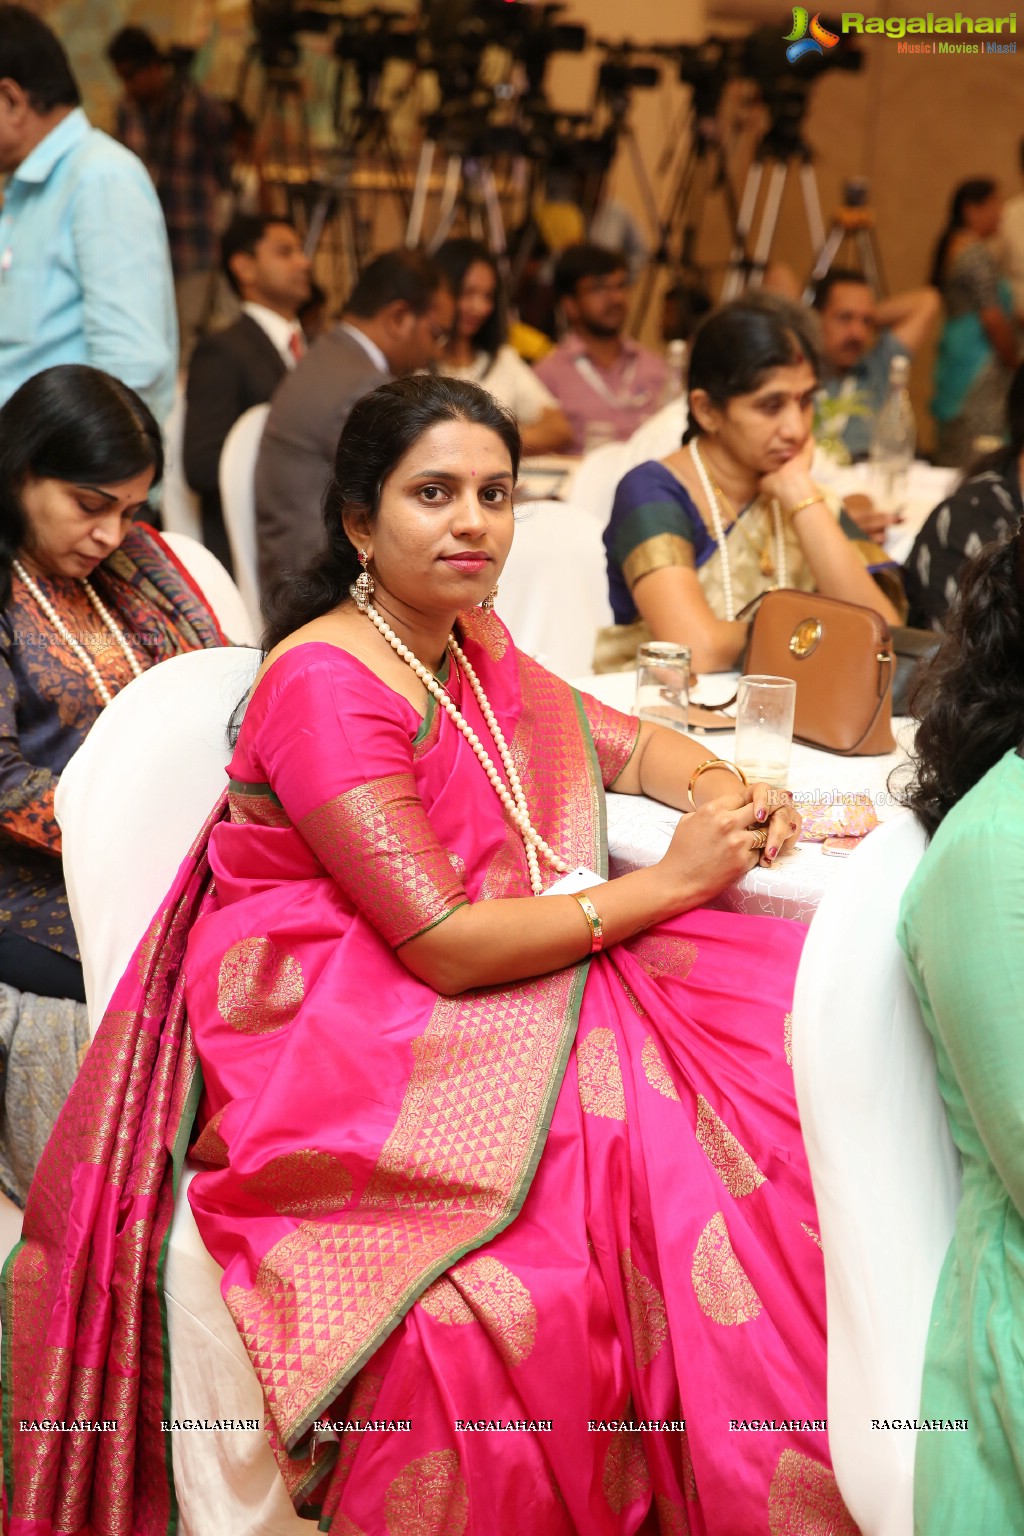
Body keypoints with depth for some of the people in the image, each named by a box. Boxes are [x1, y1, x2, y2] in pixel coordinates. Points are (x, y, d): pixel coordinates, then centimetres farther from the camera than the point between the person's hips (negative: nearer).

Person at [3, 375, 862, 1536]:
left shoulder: (470, 648, 10)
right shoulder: (323, 686, -16)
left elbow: (626, 743, 21)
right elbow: (446, 946, -20)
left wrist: (723, 794, -2)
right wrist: (670, 884, -14)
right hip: (318, 1037, -8)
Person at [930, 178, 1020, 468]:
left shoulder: (950, 247, 14)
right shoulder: (977, 253, -15)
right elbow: (992, 317, -18)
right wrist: (1014, 360, -5)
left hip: (952, 354, 10)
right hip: (981, 365, -10)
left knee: (953, 459, 11)